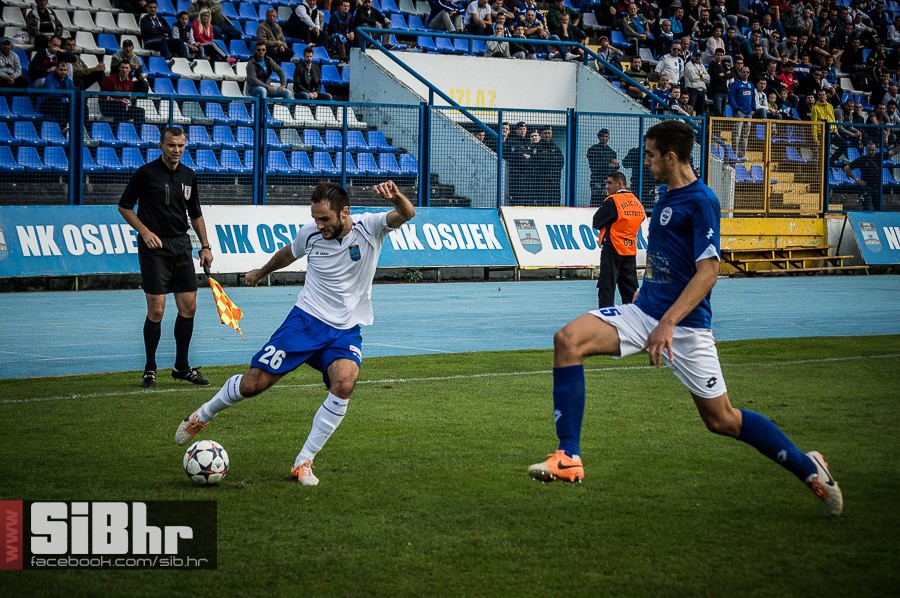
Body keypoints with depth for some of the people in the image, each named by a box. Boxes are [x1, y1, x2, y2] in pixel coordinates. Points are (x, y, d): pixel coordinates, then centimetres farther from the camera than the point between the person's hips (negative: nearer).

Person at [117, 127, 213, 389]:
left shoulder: (189, 176, 10)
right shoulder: (146, 173, -5)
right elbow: (124, 206, 0)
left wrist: (205, 246, 15)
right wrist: (145, 231, -12)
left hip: (182, 246, 6)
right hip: (154, 247, -6)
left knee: (188, 307, 5)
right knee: (156, 310, -7)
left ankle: (182, 367, 17)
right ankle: (150, 369, 4)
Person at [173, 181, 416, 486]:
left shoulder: (369, 227, -12)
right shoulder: (310, 234, -4)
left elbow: (407, 214, -30)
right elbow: (287, 254, 19)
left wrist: (396, 197, -53)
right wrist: (261, 272, 37)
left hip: (346, 330, -1)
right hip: (306, 319, 1)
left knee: (344, 383, -29)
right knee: (253, 384, -4)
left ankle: (304, 462, -16)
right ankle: (202, 415, 28)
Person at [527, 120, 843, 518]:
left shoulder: (701, 201, -15)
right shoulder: (666, 193, 12)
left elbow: (708, 271, -22)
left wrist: (667, 324, -29)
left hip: (685, 326, -8)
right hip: (645, 312, 8)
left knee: (721, 419, 0)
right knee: (568, 340, -15)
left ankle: (808, 469, 20)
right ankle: (568, 458, -16)